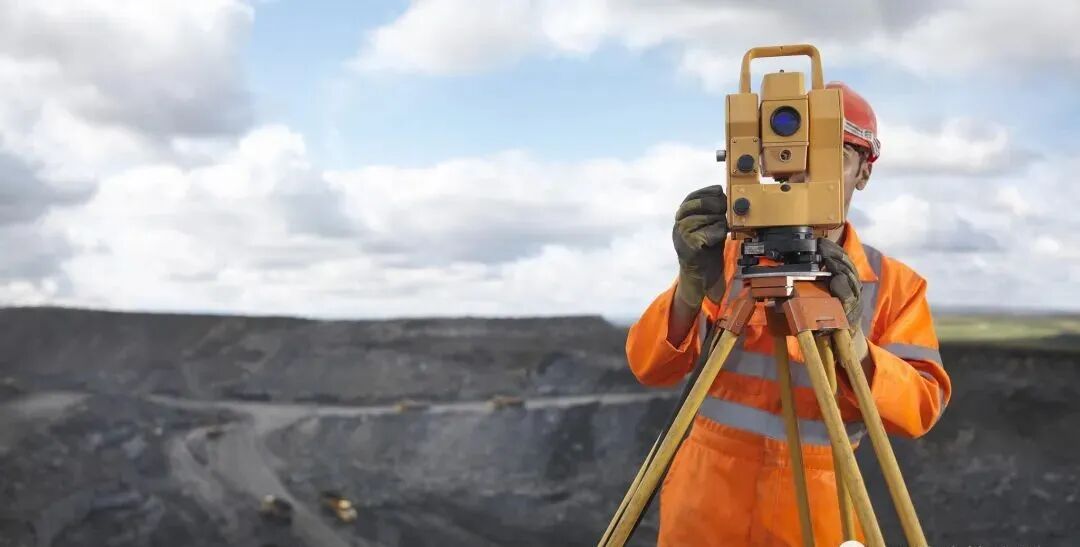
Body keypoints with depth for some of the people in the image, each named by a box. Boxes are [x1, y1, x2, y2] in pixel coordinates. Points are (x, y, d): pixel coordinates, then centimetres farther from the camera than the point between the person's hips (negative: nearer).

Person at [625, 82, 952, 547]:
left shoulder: (895, 283, 0)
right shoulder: (731, 256, 0)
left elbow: (920, 409, -9)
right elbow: (648, 367, -8)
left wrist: (852, 343, -27)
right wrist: (692, 285, -26)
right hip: (708, 500, 0)